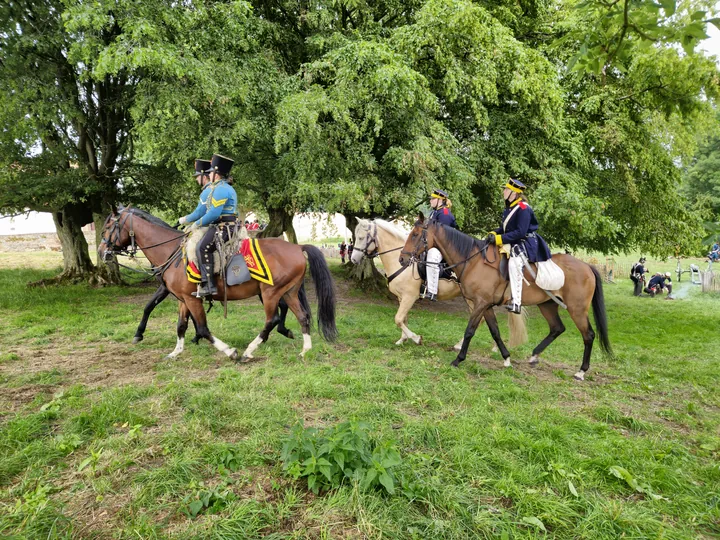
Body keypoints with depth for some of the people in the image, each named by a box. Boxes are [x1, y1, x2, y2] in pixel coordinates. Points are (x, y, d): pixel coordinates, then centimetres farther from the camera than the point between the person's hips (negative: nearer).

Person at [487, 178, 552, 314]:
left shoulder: (523, 208, -17)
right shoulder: (509, 208, 11)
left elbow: (520, 232, -24)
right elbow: (505, 227, 18)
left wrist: (500, 238, -26)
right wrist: (494, 233, -3)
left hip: (526, 243, -11)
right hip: (514, 242, 11)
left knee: (514, 262, -35)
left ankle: (516, 302, -38)